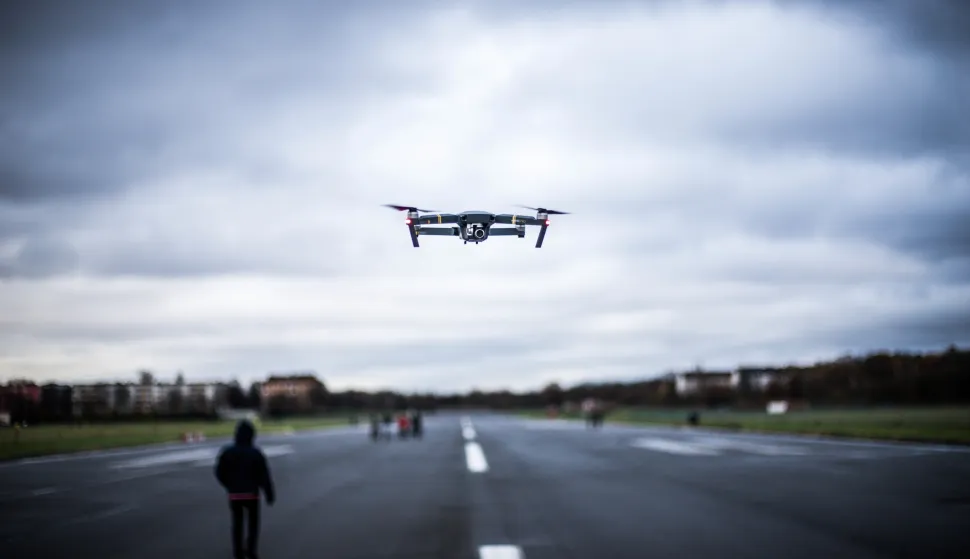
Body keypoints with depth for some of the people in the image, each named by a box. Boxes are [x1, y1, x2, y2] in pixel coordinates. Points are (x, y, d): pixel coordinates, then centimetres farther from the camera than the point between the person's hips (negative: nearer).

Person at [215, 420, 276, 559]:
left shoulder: (227, 452, -5)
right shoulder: (256, 453, -12)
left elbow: (220, 473, 2)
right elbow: (264, 476, -12)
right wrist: (270, 494, -3)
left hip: (234, 495, 2)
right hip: (252, 494, -2)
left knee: (237, 523, 16)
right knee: (253, 522, 16)